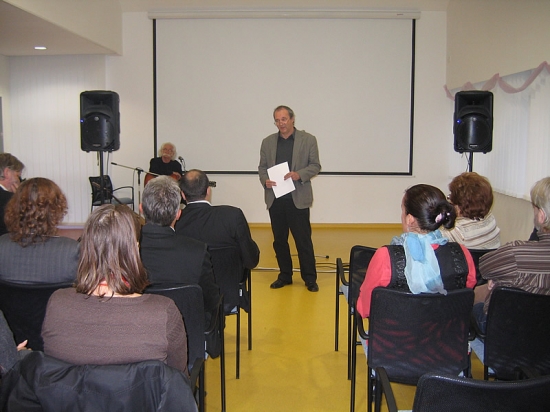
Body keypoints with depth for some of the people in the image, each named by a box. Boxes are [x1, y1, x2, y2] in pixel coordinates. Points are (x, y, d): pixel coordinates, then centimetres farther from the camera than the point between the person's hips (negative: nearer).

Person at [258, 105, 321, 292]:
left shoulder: (308, 140, 1)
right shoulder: (268, 142, 10)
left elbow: (315, 166, 1)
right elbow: (262, 167, 12)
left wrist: (299, 174, -17)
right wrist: (265, 180, -9)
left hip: (298, 198, -3)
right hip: (275, 198, 4)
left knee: (303, 240, 0)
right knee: (279, 239, 10)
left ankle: (310, 278, 11)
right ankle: (285, 275, 23)